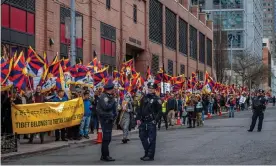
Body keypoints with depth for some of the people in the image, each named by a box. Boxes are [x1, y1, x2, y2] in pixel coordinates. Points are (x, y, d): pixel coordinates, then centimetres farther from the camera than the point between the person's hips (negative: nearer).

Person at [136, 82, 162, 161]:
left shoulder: (157, 99, -2)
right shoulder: (144, 98, 14)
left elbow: (159, 111, -5)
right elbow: (140, 109, 16)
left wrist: (155, 120, -14)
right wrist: (138, 118, 7)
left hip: (151, 122, -6)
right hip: (143, 122, 6)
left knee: (151, 139, -3)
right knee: (142, 137, 11)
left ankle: (150, 155, 1)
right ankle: (147, 153, 23)